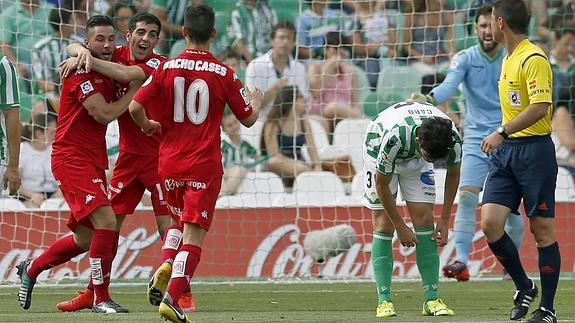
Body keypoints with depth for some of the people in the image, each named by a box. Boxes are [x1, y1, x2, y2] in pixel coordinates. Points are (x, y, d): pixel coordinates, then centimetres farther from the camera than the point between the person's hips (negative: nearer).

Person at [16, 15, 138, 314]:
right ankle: (101, 298, -12)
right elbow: (104, 114, -19)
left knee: (85, 239, 13)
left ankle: (31, 269, 35)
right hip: (72, 157, -9)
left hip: (93, 160, 9)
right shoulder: (80, 72, -13)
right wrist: (133, 90, -7)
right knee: (106, 221, -20)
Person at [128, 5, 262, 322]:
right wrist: (256, 102, 28)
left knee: (179, 217, 27)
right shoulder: (224, 74, -4)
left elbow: (135, 107, -7)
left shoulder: (166, 68, -2)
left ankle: (167, 266, 0)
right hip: (205, 165, -3)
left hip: (169, 162, 3)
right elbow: (248, 118, 6)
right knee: (194, 234, -3)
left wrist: (147, 125, 15)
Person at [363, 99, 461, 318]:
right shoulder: (394, 136, -42)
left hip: (415, 158, 3)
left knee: (425, 220, -8)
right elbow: (382, 184, -25)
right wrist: (401, 228, -18)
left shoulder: (452, 137, -31)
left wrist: (445, 220, -7)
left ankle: (431, 299, -7)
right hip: (378, 150, -3)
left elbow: (453, 173, -8)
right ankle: (384, 301, -10)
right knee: (384, 226, -11)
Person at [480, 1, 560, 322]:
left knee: (542, 230, -1)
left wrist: (502, 132, -28)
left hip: (534, 151, -8)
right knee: (490, 225, -3)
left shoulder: (534, 59, -14)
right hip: (506, 152, 8)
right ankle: (524, 287, 15)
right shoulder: (509, 59, 15)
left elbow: (541, 107, -24)